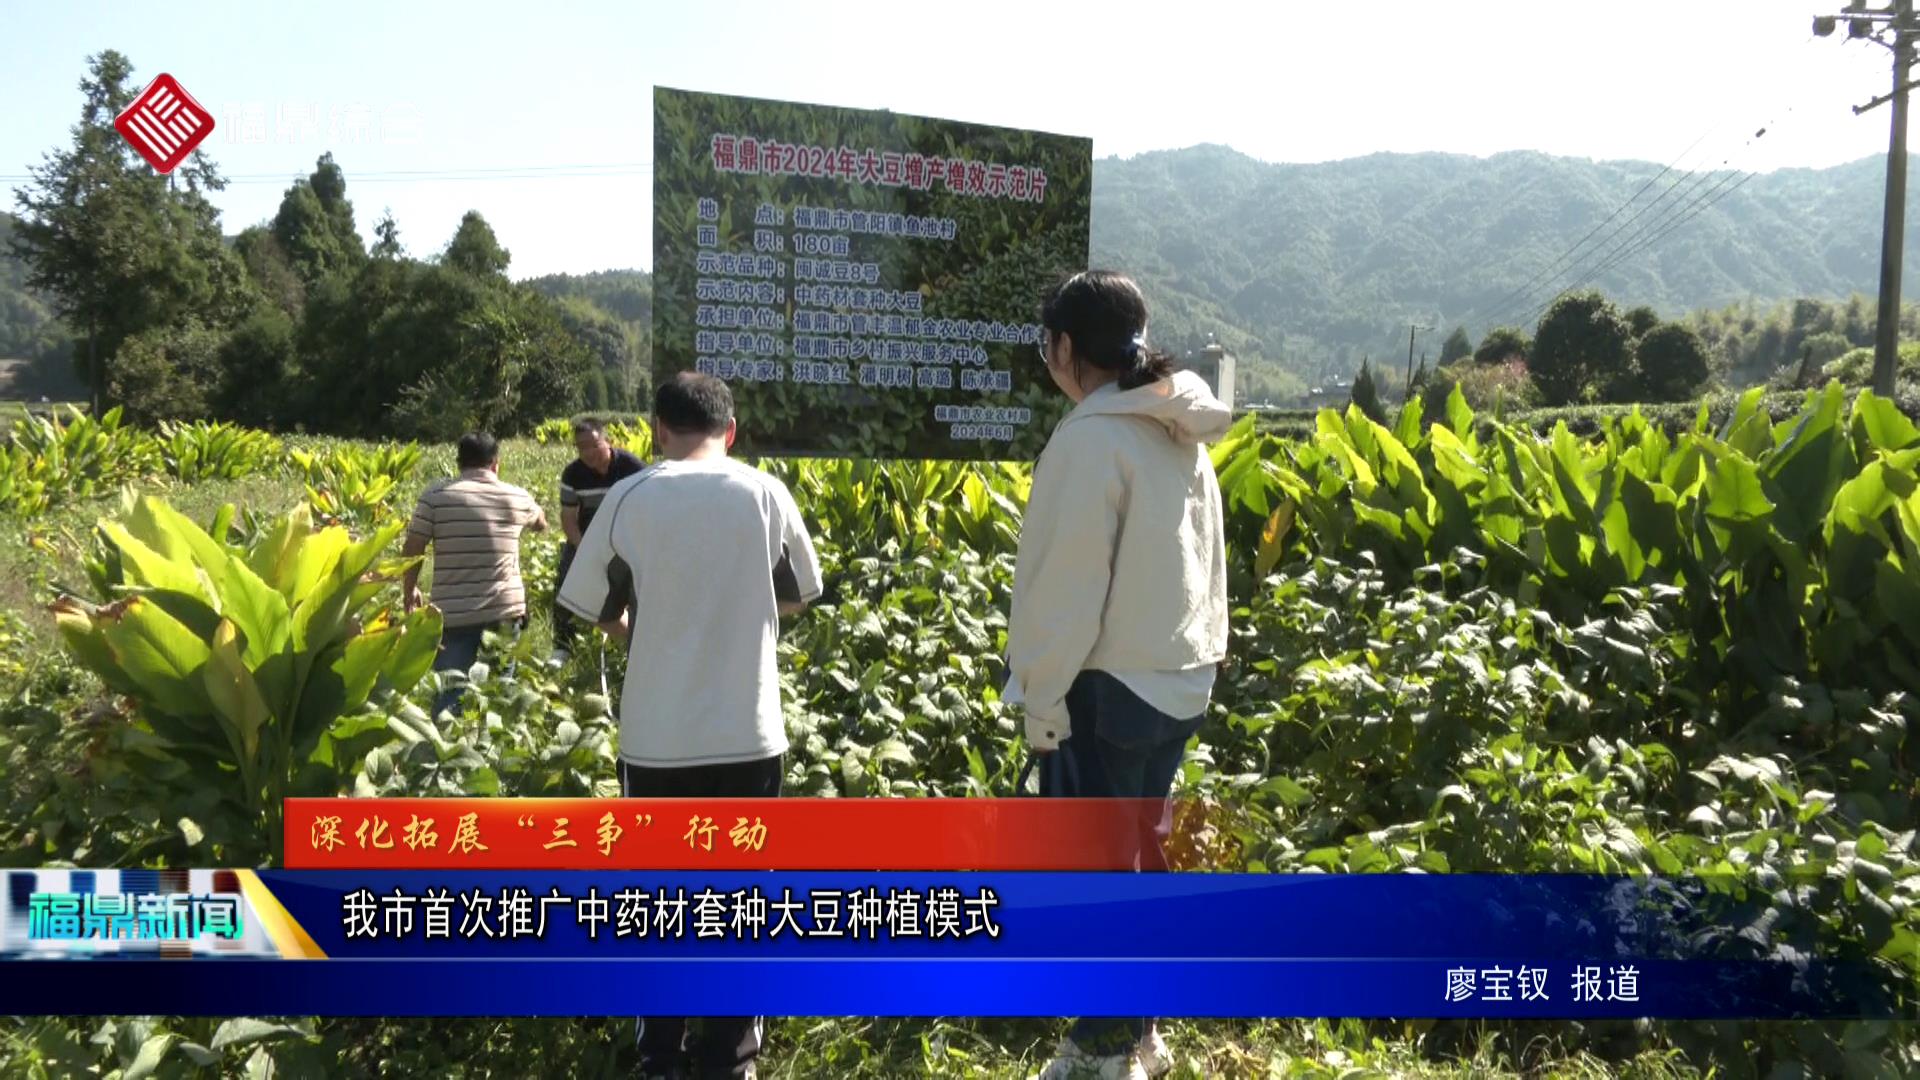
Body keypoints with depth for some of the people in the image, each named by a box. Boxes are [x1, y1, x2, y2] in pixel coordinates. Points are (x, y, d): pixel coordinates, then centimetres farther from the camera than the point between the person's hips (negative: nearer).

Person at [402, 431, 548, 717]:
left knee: (448, 696, 4)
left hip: (453, 613, -2)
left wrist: (409, 591, 16)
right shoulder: (517, 497, 6)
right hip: (505, 610, 2)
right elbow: (541, 524, 29)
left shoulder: (436, 495, -2)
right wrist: (540, 515, 52)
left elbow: (411, 551, -1)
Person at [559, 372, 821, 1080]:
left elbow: (594, 609, 3)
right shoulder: (764, 494, -3)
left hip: (655, 737, 0)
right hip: (748, 733, 0)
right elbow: (797, 598, 9)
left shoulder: (629, 498, -5)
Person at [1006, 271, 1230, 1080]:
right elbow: (1198, 560, 13)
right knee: (1134, 854, 19)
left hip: (1109, 684, -9)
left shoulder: (1091, 438, -16)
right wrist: (1191, 654, 19)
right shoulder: (1179, 434, 9)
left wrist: (1042, 697, -11)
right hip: (1176, 677, 9)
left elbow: (1068, 587, -18)